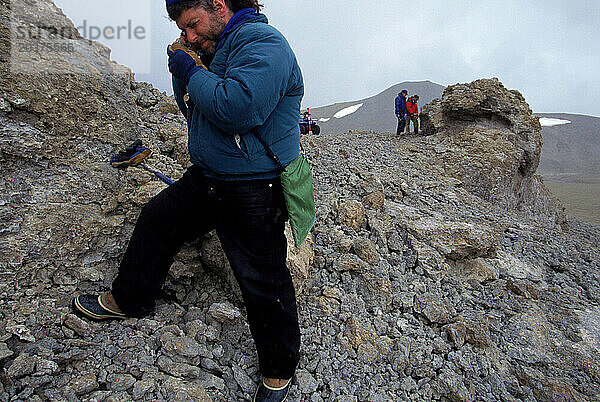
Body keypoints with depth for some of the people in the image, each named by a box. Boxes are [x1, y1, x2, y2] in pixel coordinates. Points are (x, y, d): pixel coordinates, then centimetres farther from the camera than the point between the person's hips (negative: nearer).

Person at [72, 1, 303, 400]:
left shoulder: (261, 41, -15)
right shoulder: (217, 48, 15)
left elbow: (239, 106, -32)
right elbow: (195, 110, 20)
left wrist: (193, 72, -15)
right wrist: (182, 75, 4)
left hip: (254, 191, -9)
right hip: (207, 176, 10)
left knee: (262, 279, 1)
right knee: (157, 219, 20)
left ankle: (279, 368, 26)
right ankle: (129, 299, 45)